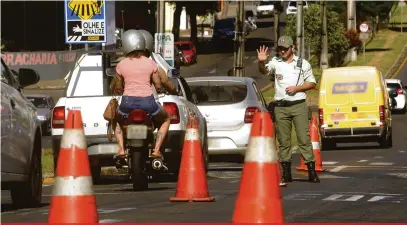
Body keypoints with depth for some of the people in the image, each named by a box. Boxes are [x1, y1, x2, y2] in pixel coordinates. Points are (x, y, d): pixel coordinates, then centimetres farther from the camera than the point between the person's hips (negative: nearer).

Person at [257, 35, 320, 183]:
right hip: (280, 107, 1)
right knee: (283, 140, 3)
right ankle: (286, 173, 9)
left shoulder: (303, 64, 7)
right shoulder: (275, 62, 7)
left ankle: (311, 171, -7)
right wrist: (261, 62, -32)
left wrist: (297, 88, -7)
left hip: (299, 106, -1)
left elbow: (312, 83, 9)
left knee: (304, 138, -6)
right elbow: (264, 70, -10)